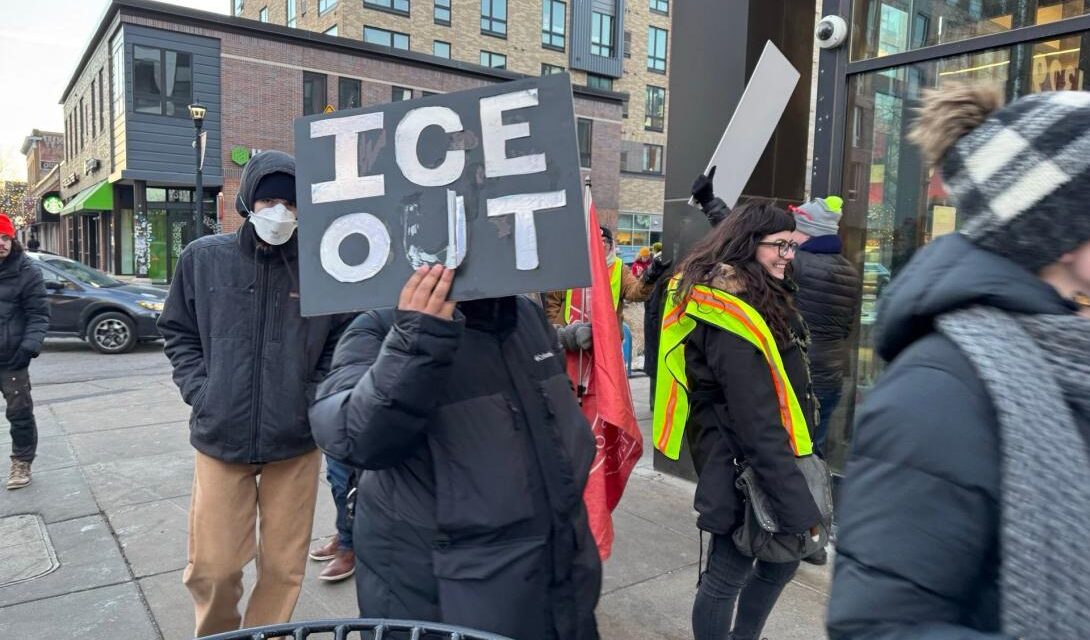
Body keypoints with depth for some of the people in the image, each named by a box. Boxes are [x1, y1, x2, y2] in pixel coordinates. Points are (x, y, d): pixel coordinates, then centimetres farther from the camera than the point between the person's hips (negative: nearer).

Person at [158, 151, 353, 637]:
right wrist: (201, 393, -1)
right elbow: (179, 333, 10)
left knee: (284, 566, 10)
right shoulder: (203, 257, 1)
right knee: (214, 567, 8)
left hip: (296, 441, -1)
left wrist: (313, 398, -3)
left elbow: (342, 341, 5)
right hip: (220, 437, 1)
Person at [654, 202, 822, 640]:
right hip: (744, 468, -10)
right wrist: (798, 506, -22)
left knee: (781, 560, 22)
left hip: (766, 463, 10)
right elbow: (759, 427, -26)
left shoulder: (754, 299, 8)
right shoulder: (731, 323, -24)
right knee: (727, 575, 7)